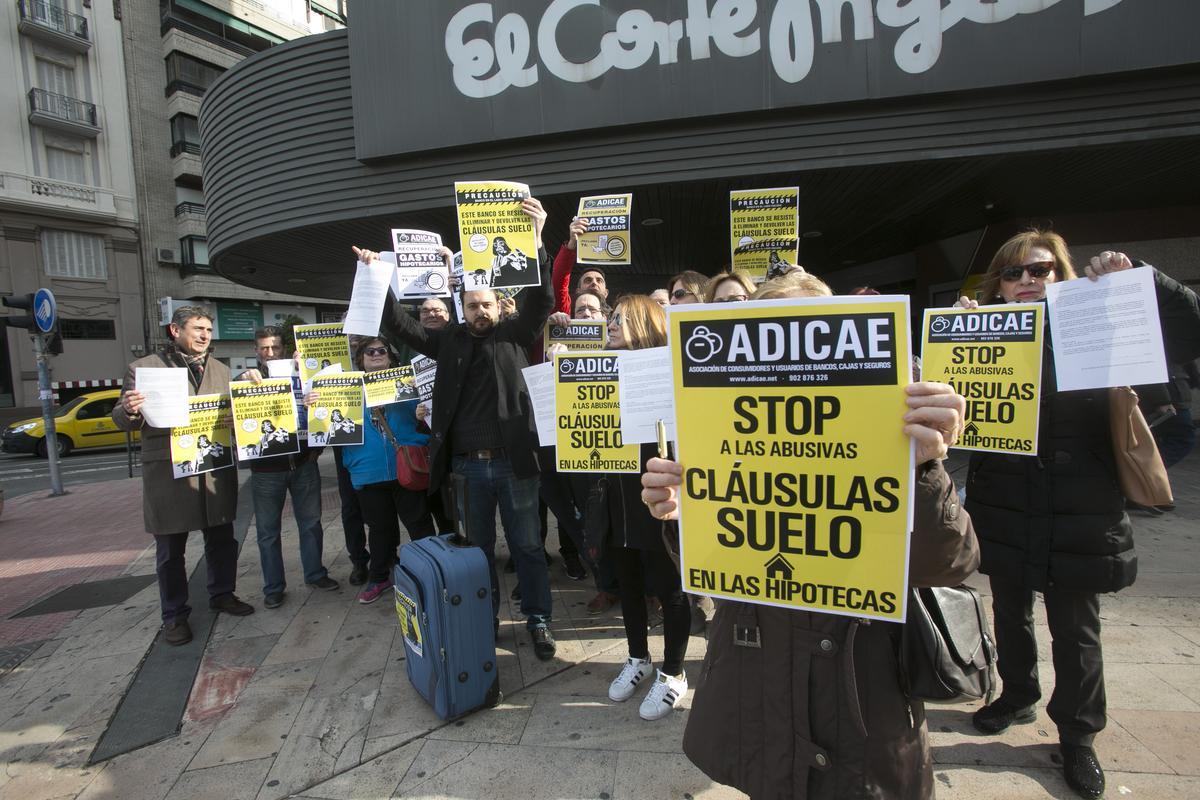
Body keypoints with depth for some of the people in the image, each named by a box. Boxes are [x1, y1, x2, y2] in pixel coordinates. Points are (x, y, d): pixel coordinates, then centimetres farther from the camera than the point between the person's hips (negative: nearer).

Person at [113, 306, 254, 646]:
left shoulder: (222, 371, 13)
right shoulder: (144, 368, -1)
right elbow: (123, 420, 0)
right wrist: (129, 410, -23)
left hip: (217, 470, 4)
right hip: (168, 474, -4)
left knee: (222, 540, 15)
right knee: (170, 550, 8)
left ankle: (222, 594, 34)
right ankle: (175, 615, 22)